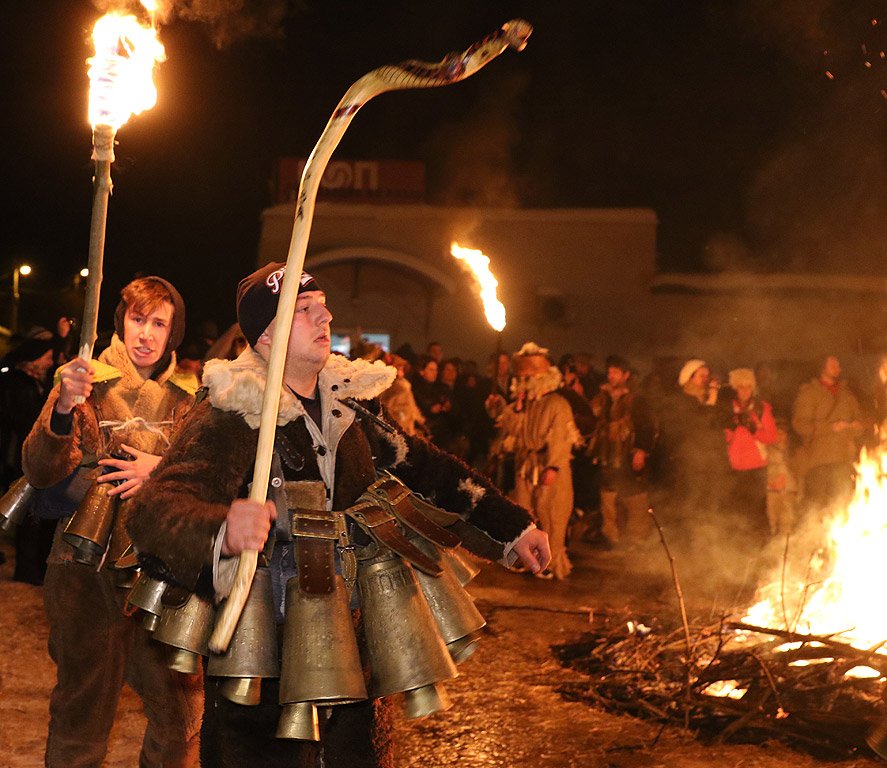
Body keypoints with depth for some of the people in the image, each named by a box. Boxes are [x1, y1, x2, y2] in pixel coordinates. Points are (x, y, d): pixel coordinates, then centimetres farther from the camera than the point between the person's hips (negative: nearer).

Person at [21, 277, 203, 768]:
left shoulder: (184, 398, 9)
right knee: (83, 708, 2)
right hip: (90, 567, -3)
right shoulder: (89, 382, -1)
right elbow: (40, 473, -12)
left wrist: (163, 470, -10)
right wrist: (64, 408, -29)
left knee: (180, 709, 4)